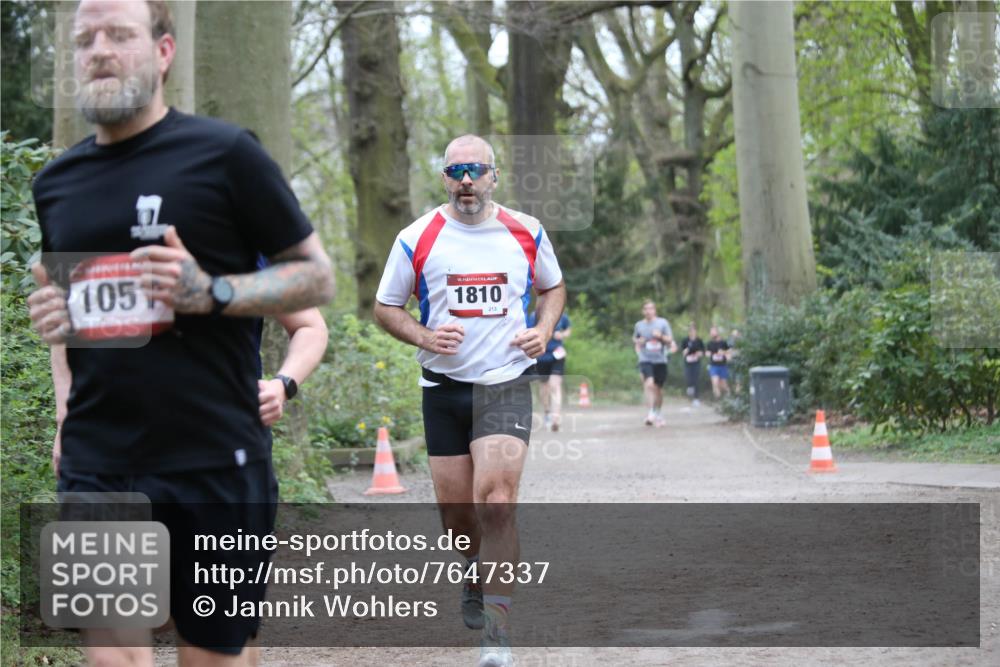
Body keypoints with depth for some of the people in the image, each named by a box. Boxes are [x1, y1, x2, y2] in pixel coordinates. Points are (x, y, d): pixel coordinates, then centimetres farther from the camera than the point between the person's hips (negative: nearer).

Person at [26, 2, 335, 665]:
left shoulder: (225, 154, -3)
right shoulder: (57, 181, 11)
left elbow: (318, 276, 1)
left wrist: (212, 292, -15)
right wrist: (59, 357, 6)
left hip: (214, 462, -3)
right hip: (95, 467, 4)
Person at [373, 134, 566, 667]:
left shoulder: (526, 233, 2)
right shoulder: (417, 238, -2)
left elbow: (553, 287, 19)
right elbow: (386, 307, 6)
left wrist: (544, 329, 0)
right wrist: (424, 337, -12)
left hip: (506, 385, -1)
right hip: (444, 386, 1)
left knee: (496, 504, -16)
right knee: (455, 510, 7)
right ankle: (475, 576, 42)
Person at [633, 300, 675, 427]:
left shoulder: (663, 323, 2)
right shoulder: (639, 325, 5)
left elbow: (670, 340, 3)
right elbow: (634, 339, 23)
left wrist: (661, 336, -16)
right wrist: (638, 341, 0)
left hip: (660, 360, 1)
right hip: (645, 360, -1)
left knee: (658, 388, 9)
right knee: (649, 384, -23)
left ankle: (659, 414, 29)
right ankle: (650, 413, -26)